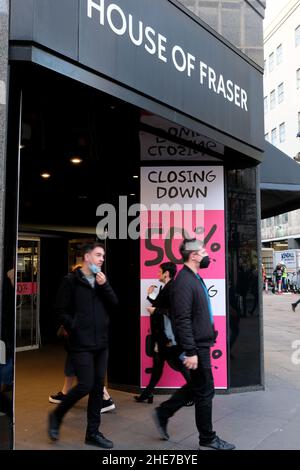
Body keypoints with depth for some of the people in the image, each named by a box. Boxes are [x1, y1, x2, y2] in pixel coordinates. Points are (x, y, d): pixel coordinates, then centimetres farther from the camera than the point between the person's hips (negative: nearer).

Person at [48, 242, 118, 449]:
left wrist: (104, 285, -11)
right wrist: (74, 328, -10)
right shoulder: (72, 280, -5)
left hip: (101, 343, 6)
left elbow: (114, 305, 2)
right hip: (82, 344, -6)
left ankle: (93, 433, 20)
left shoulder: (101, 280, 12)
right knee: (85, 385, -7)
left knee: (98, 388, 8)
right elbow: (62, 309, -5)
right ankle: (56, 416, 18)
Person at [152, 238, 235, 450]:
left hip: (201, 343, 10)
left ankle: (163, 413, 30)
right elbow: (182, 320, -24)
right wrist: (190, 352, -24)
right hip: (196, 345, -10)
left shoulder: (195, 278, 11)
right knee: (205, 391, 5)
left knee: (196, 386, 20)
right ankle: (208, 437, 22)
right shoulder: (184, 281, -20)